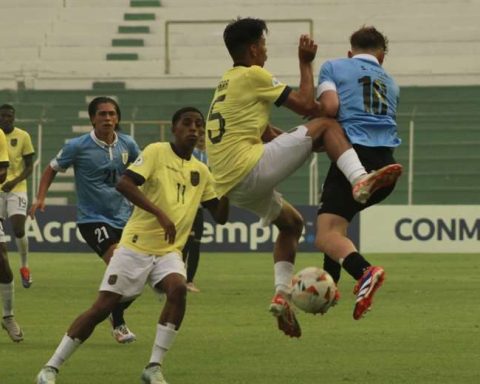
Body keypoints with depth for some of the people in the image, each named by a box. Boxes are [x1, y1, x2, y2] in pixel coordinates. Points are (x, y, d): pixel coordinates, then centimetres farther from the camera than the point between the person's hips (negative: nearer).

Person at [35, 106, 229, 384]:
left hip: (170, 251, 4)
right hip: (136, 245, -4)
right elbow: (124, 184, -19)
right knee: (102, 307, -6)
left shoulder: (201, 171, 10)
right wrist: (160, 213, -28)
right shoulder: (156, 152, -5)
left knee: (178, 288, -27)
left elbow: (220, 216, 12)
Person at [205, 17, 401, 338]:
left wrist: (311, 145, 23)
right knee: (325, 126, -7)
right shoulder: (253, 75, -3)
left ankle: (282, 295, 16)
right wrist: (306, 63, 9)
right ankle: (359, 180, -29)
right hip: (248, 167, -9)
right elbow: (307, 106, -3)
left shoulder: (227, 82, 25)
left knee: (291, 222, 29)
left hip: (231, 185, 9)